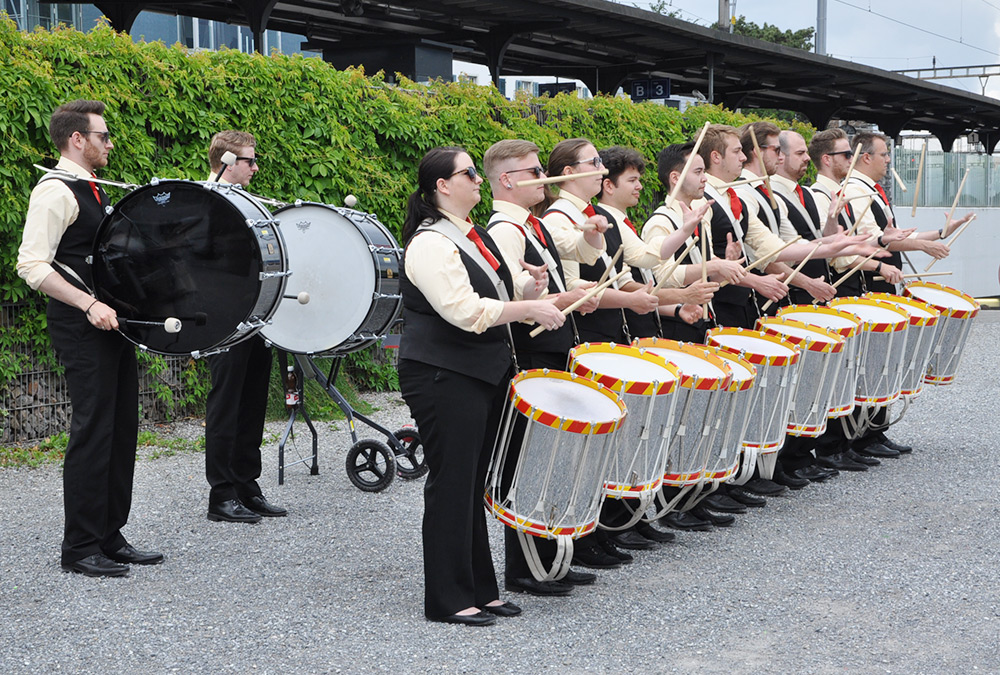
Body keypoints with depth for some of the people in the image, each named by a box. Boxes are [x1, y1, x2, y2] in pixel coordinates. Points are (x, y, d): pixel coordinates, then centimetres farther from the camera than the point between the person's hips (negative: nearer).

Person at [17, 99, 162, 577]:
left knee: (122, 428, 11)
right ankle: (81, 549, 1)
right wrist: (90, 304, -25)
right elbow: (32, 266, -19)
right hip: (81, 328, -9)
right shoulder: (55, 192, -11)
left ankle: (111, 538, 20)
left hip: (111, 322, 9)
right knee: (93, 431, -8)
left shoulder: (92, 191, 18)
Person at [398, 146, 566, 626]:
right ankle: (448, 599, 3)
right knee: (452, 483, -5)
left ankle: (479, 589, 21)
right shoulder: (430, 244, -15)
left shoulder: (475, 235, 15)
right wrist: (529, 309, -18)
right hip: (443, 377, -9)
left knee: (475, 482, 13)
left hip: (483, 373, 9)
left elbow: (493, 298, 26)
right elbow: (464, 310, -24)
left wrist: (536, 301, 8)